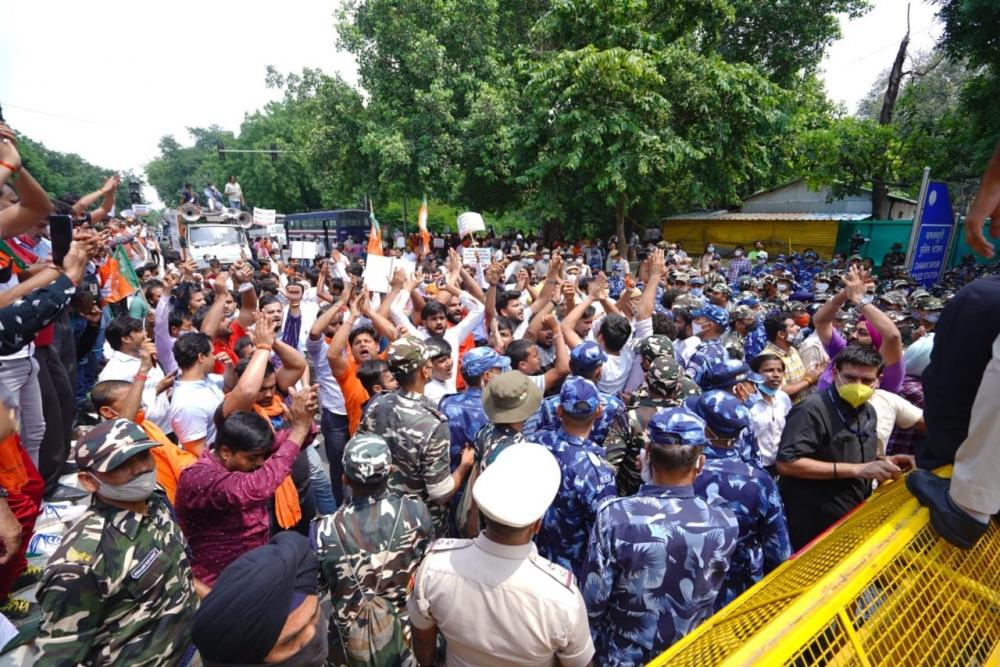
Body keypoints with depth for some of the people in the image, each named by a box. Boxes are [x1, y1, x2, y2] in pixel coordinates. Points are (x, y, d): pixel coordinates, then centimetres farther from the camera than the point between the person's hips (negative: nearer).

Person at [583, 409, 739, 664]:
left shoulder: (614, 516, -30)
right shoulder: (725, 525, -24)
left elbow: (593, 600, -19)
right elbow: (709, 593, -4)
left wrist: (594, 648, 2)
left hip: (623, 655, -1)